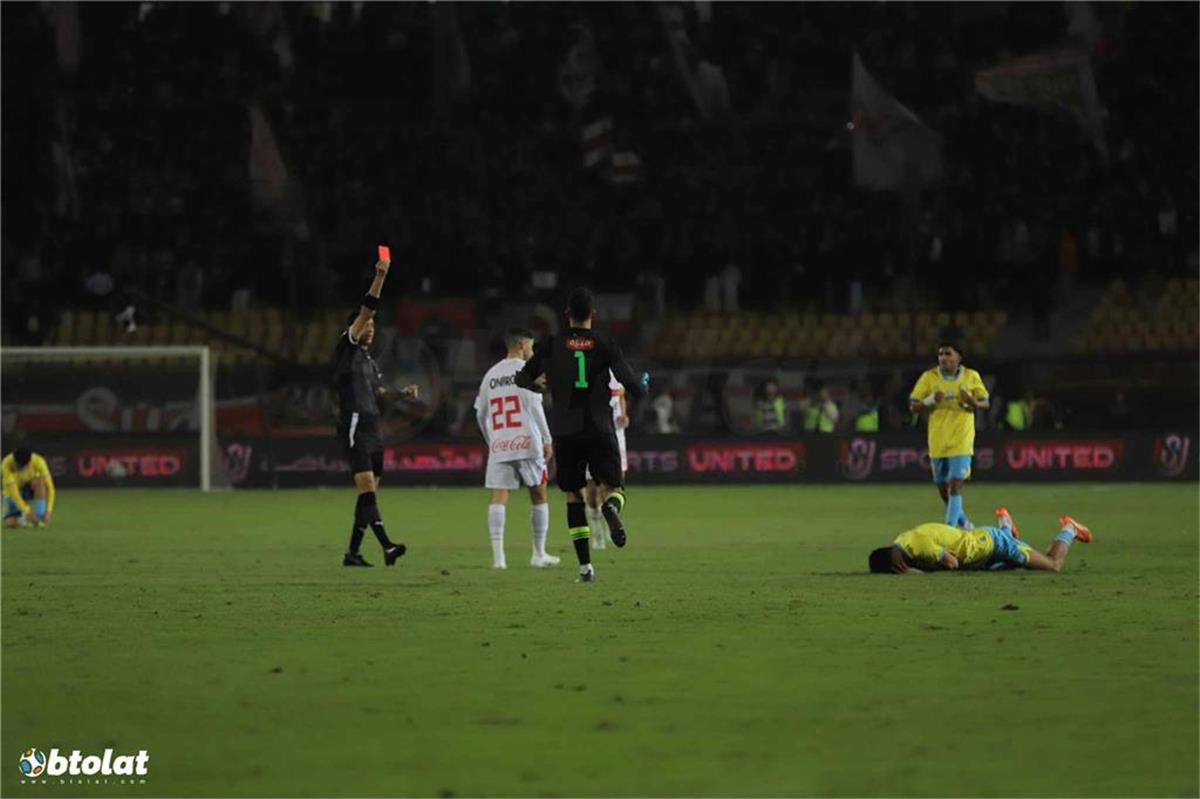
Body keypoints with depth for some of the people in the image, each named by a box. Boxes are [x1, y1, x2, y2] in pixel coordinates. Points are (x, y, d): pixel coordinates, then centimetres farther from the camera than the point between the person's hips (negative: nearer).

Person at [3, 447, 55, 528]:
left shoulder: (38, 461, -27)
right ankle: (22, 517, 13)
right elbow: (13, 491, -37)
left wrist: (48, 511, -37)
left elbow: (49, 487, -27)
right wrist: (27, 511, -45)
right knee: (10, 523, -23)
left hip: (31, 490, 0)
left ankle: (39, 518, -26)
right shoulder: (7, 464, -32)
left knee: (40, 481, -35)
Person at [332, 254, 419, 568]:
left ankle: (353, 552, 10)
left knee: (369, 493, 6)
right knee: (367, 489, -17)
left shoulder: (370, 361, 21)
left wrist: (402, 391, 13)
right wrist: (379, 278, -19)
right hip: (354, 428, -9)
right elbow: (365, 309, -11)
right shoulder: (346, 350, -3)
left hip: (374, 430, 9)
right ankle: (387, 546, -28)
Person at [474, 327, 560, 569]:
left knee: (498, 497, -3)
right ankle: (539, 554, 13)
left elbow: (480, 414, 18)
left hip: (498, 445, 4)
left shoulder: (491, 374, 16)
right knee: (538, 495, 10)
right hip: (526, 442, -4)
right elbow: (534, 405, -9)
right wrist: (546, 439, -5)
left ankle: (497, 555, -16)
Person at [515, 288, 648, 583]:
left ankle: (585, 566, 3)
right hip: (600, 430, -1)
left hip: (565, 432, 1)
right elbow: (634, 387, -2)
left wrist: (540, 385, 31)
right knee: (612, 488, 4)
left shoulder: (553, 345, 2)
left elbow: (522, 379, 8)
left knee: (573, 495, 12)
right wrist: (644, 386, 21)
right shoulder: (605, 345, 0)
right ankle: (611, 507, -37)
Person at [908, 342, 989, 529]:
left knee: (955, 486, -15)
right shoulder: (929, 377, -1)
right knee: (943, 488, 12)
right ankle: (964, 524, 33)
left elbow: (985, 403, 7)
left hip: (961, 441, -2)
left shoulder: (971, 377, -1)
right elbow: (913, 406, 1)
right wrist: (930, 401, -20)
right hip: (937, 441, 2)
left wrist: (972, 402, -16)